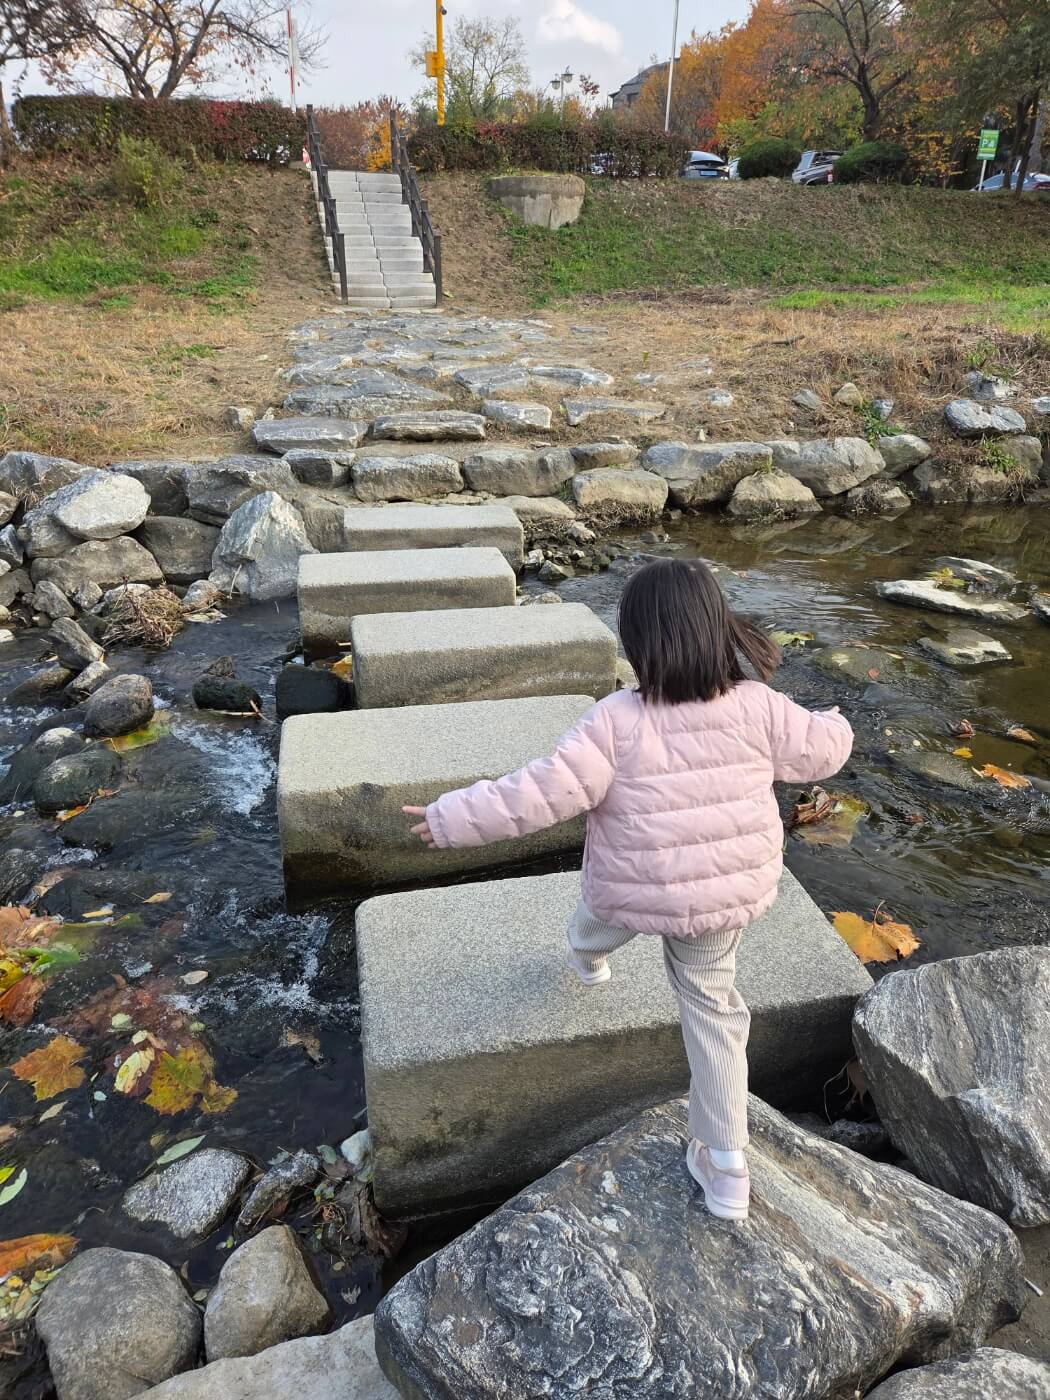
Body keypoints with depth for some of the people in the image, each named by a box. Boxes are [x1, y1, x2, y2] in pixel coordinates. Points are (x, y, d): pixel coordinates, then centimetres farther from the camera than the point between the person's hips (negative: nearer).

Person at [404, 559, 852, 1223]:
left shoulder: (617, 721, -26)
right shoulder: (757, 707, -15)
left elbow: (545, 791, -27)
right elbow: (818, 751, 0)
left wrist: (457, 818, -16)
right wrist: (836, 728, 25)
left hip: (638, 895, -2)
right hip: (731, 894, 3)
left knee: (603, 904, 34)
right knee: (712, 1005, 21)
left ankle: (588, 956, 69)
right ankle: (725, 1164, 26)